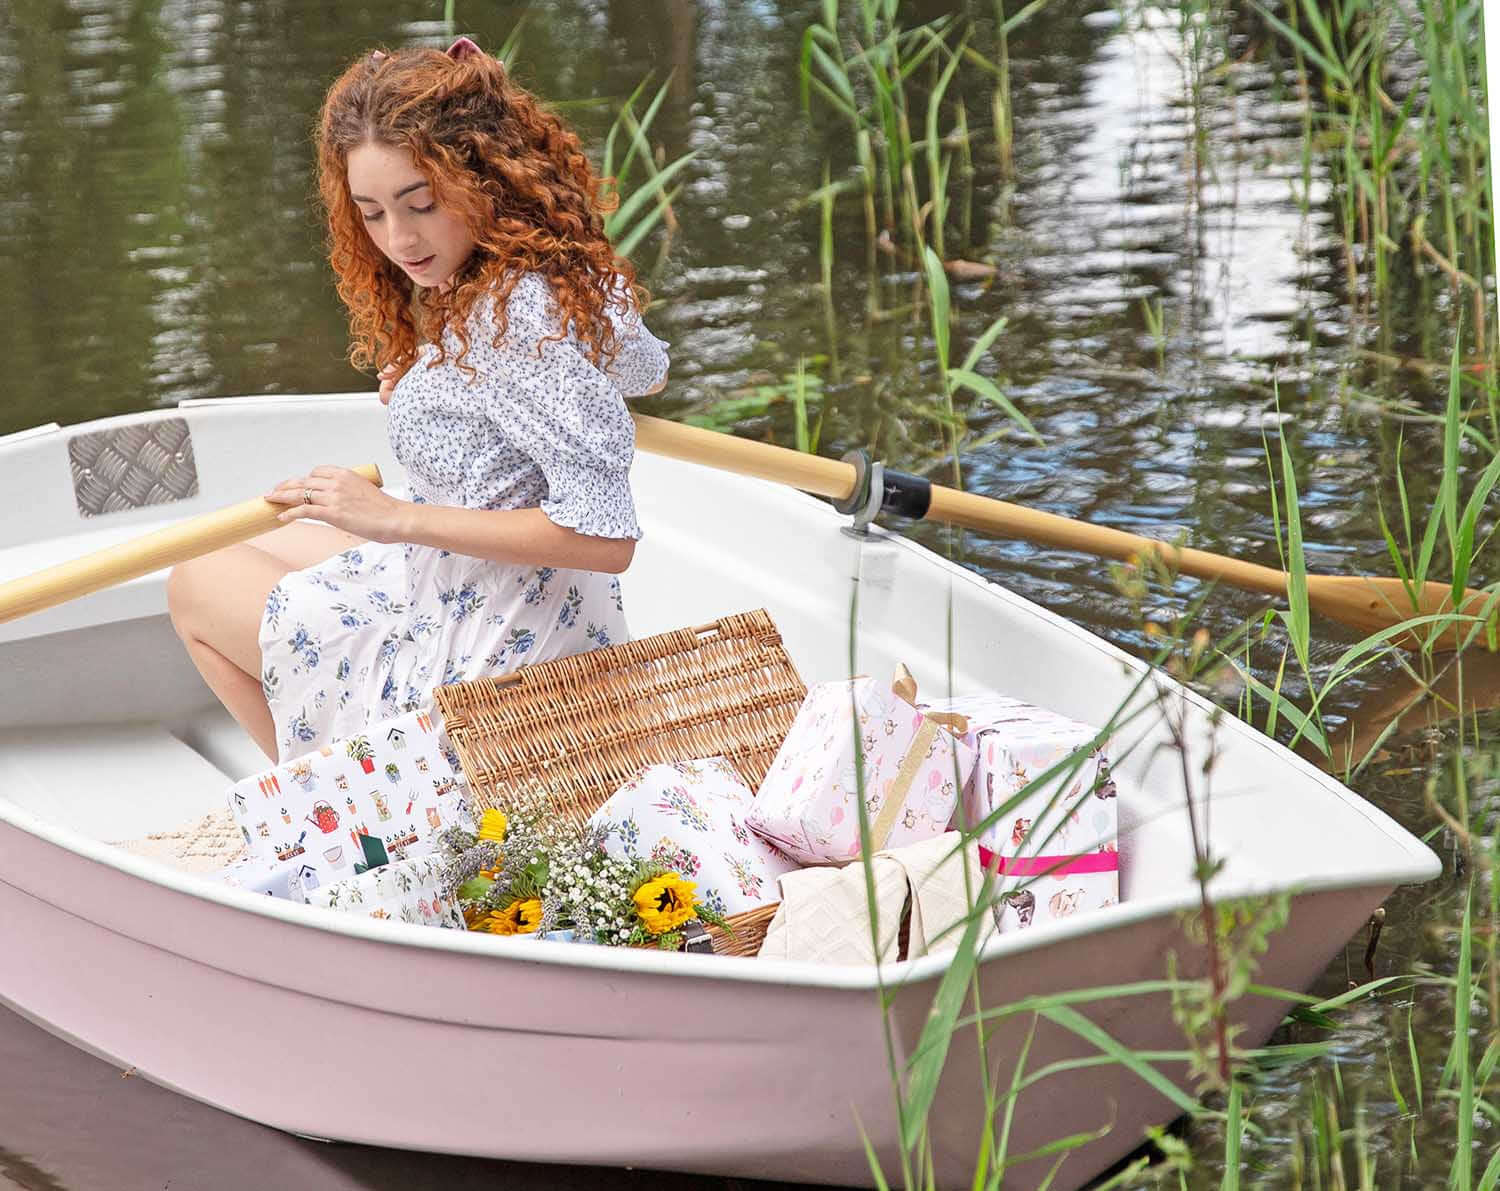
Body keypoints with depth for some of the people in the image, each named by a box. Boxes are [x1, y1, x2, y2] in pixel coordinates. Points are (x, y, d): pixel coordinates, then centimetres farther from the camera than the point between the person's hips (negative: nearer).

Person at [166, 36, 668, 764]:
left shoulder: (520, 317, -30)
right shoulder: (561, 273, -1)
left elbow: (605, 535, -32)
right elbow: (649, 374, 22)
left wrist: (398, 518, -28)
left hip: (475, 659, -10)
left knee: (198, 589, 11)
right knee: (266, 551, 31)